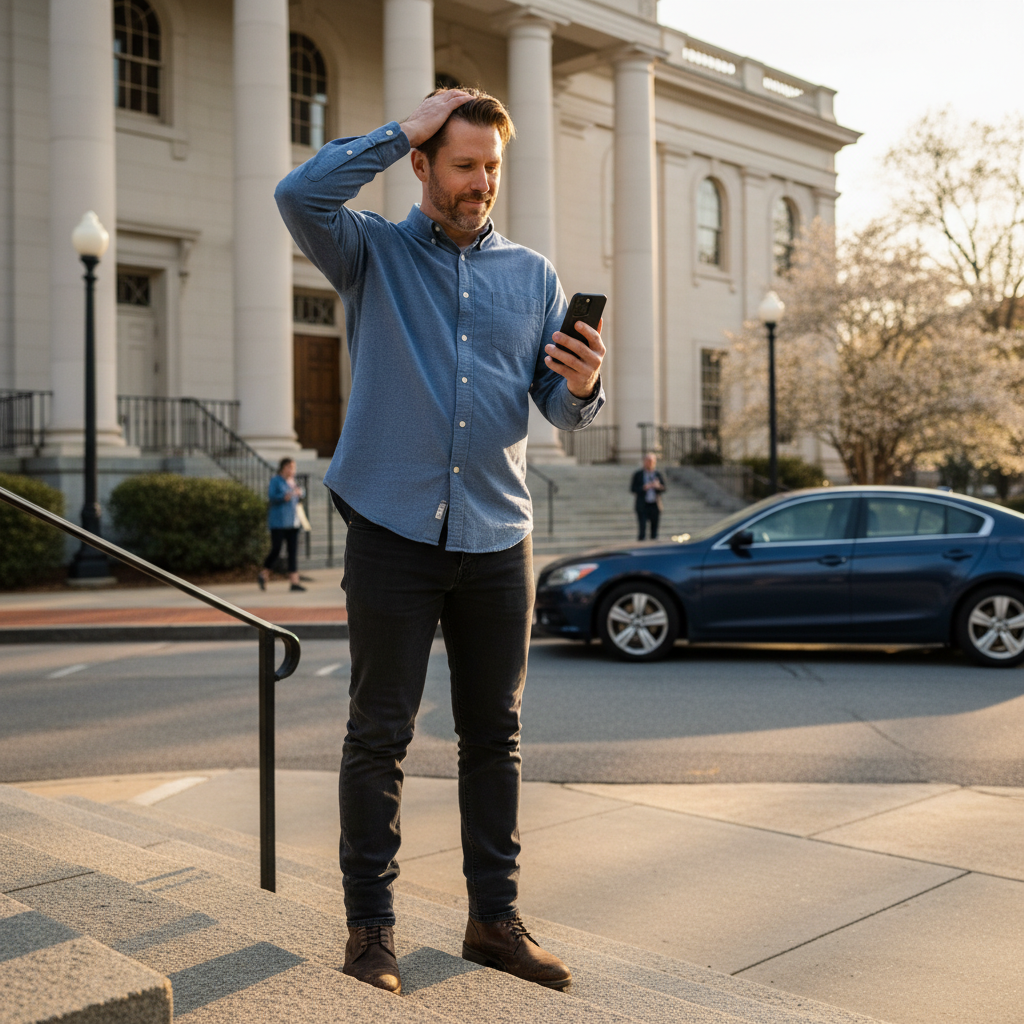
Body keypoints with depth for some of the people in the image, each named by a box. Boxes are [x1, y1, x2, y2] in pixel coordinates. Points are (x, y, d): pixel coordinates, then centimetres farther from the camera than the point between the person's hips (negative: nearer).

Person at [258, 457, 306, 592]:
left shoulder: (292, 481, 15)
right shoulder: (275, 480, -5)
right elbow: (271, 496, -18)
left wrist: (299, 494, 0)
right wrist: (284, 497, -31)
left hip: (292, 521, 7)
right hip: (278, 521, -7)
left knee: (293, 551, 0)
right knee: (276, 549, -5)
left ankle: (294, 582, -3)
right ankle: (263, 575, 16)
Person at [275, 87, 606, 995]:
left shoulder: (533, 274, 13)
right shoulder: (374, 255, 6)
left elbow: (562, 408, 9)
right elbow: (301, 195, -15)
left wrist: (582, 385, -15)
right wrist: (403, 131, -7)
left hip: (497, 538, 3)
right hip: (393, 529, -3)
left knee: (495, 733, 8)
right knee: (380, 733, 2)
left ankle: (496, 917, 20)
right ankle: (370, 922, 14)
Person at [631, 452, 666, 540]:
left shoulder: (658, 475, 9)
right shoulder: (638, 474, 4)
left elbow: (664, 489, 7)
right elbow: (633, 489, -1)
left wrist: (658, 486, -15)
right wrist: (643, 488, -16)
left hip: (655, 506, 2)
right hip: (642, 506, -2)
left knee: (654, 528, 3)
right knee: (642, 527, -11)